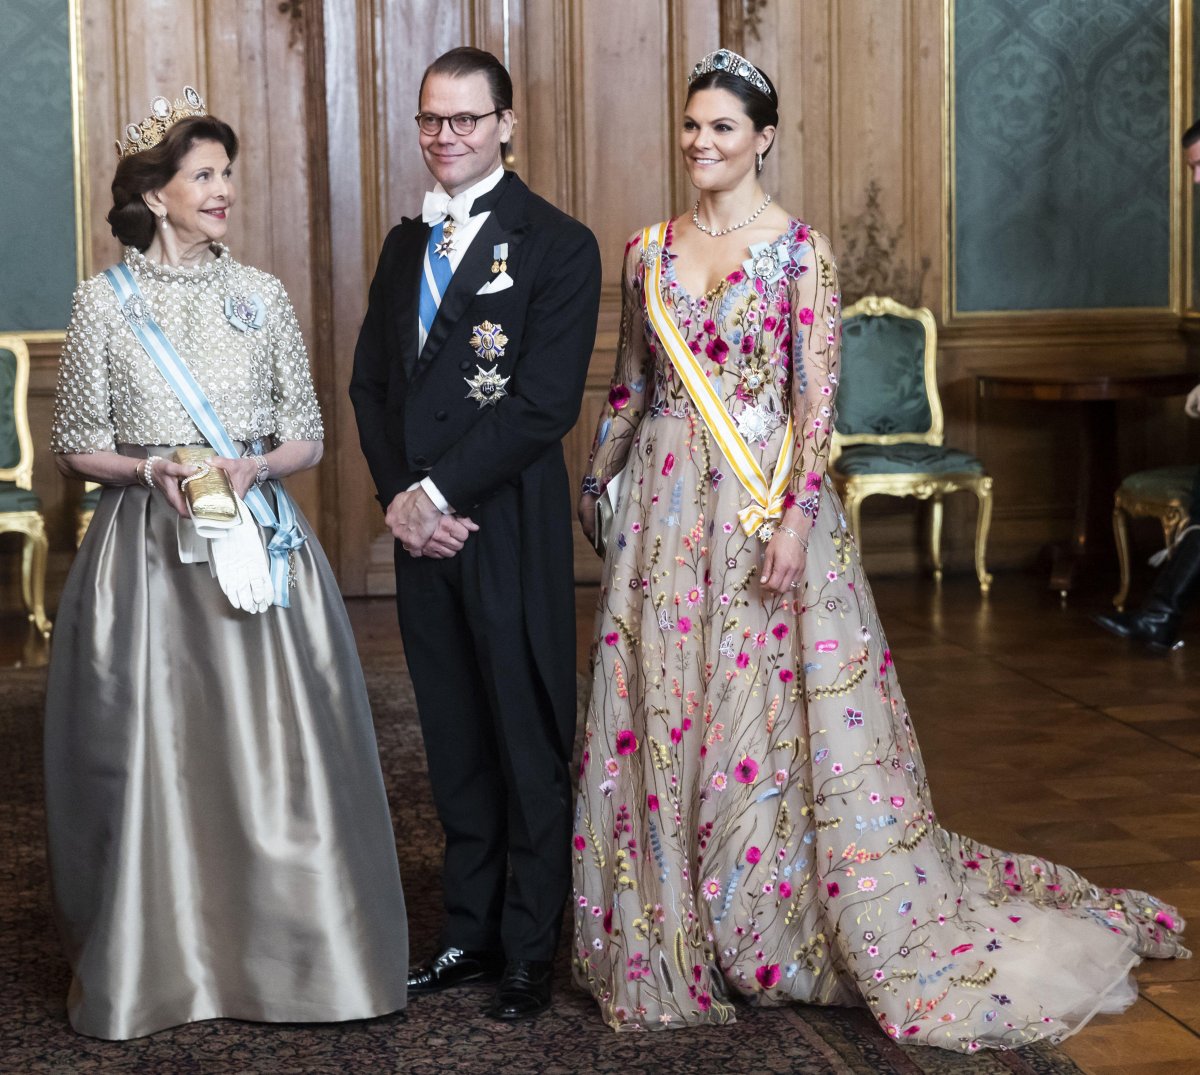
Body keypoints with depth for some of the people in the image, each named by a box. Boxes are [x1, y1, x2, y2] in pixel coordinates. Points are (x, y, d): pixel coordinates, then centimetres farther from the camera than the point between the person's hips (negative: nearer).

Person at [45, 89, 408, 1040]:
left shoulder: (262, 295, 8)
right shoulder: (107, 300, 2)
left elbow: (307, 439, 10)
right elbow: (76, 446, 4)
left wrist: (256, 466, -10)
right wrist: (151, 469, -14)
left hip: (259, 544, 2)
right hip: (147, 549, -1)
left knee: (273, 742, -1)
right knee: (150, 749, -1)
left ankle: (280, 955, 12)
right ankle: (155, 958, 13)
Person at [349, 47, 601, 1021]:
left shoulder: (558, 245, -6)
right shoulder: (406, 245, 15)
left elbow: (544, 403, -14)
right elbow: (372, 383, 13)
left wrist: (439, 491, -14)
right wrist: (399, 496, -2)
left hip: (511, 531, -6)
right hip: (422, 530, 6)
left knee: (529, 747, 3)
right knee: (455, 746, 12)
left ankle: (530, 950, 14)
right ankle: (470, 933, 23)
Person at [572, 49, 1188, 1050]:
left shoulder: (800, 248, -4)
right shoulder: (650, 250, 9)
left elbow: (818, 397, -10)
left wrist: (796, 518, -17)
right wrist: (595, 482, 16)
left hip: (766, 501, -4)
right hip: (667, 506, 4)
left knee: (780, 712, -2)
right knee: (663, 712, 6)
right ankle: (674, 941, 20)